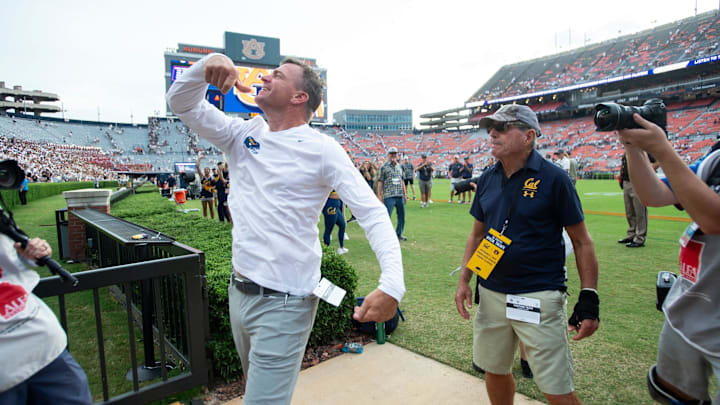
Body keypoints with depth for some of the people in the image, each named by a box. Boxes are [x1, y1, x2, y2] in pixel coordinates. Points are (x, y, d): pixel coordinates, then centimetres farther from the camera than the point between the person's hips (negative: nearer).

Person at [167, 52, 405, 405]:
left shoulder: (321, 149, -12)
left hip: (283, 304, -6)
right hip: (238, 293, 7)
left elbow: (372, 213, -17)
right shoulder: (243, 135, 6)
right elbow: (181, 103, 8)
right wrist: (208, 63, -13)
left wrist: (392, 284, -31)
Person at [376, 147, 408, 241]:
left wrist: (405, 194, 17)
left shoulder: (399, 166, 15)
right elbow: (380, 182, -4)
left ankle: (399, 234, 25)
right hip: (389, 196, -6)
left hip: (400, 196, 6)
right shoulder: (384, 166, -2)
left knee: (402, 216, 10)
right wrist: (379, 195, -8)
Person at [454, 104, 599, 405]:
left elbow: (581, 241, -6)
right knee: (495, 372, 19)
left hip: (539, 298, -5)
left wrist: (589, 298, -11)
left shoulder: (553, 178, -9)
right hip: (490, 294, 5)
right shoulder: (487, 179, 6)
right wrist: (464, 280, 6)